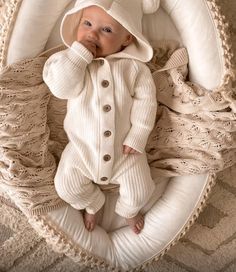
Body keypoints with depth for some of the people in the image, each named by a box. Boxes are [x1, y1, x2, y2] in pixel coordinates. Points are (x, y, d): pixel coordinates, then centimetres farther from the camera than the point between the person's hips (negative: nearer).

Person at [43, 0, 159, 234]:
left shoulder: (134, 66, -11)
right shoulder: (72, 61, -9)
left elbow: (146, 100, -9)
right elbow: (60, 87, -27)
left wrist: (137, 137, -14)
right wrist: (79, 54, -32)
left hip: (123, 147, 0)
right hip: (83, 147, 1)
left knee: (139, 190, 1)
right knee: (66, 186, 2)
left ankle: (129, 210, 38)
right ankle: (92, 204, 36)